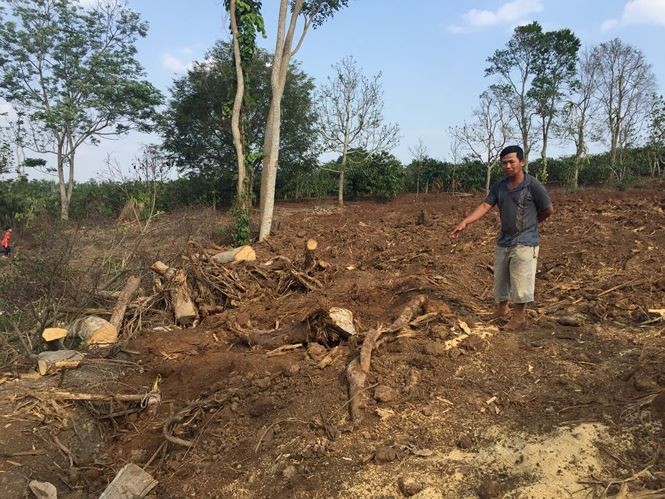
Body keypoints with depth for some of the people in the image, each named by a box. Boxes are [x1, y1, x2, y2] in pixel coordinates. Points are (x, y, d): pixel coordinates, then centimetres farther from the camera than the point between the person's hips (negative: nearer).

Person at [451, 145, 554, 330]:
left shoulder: (533, 186, -13)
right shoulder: (499, 186, 3)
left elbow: (549, 210, -4)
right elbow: (485, 206, -4)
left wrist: (528, 223, 6)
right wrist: (465, 222, -17)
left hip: (524, 242, -6)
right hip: (503, 241, 6)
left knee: (520, 281, 0)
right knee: (500, 278, 16)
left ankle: (519, 317, 16)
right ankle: (502, 309, 35)